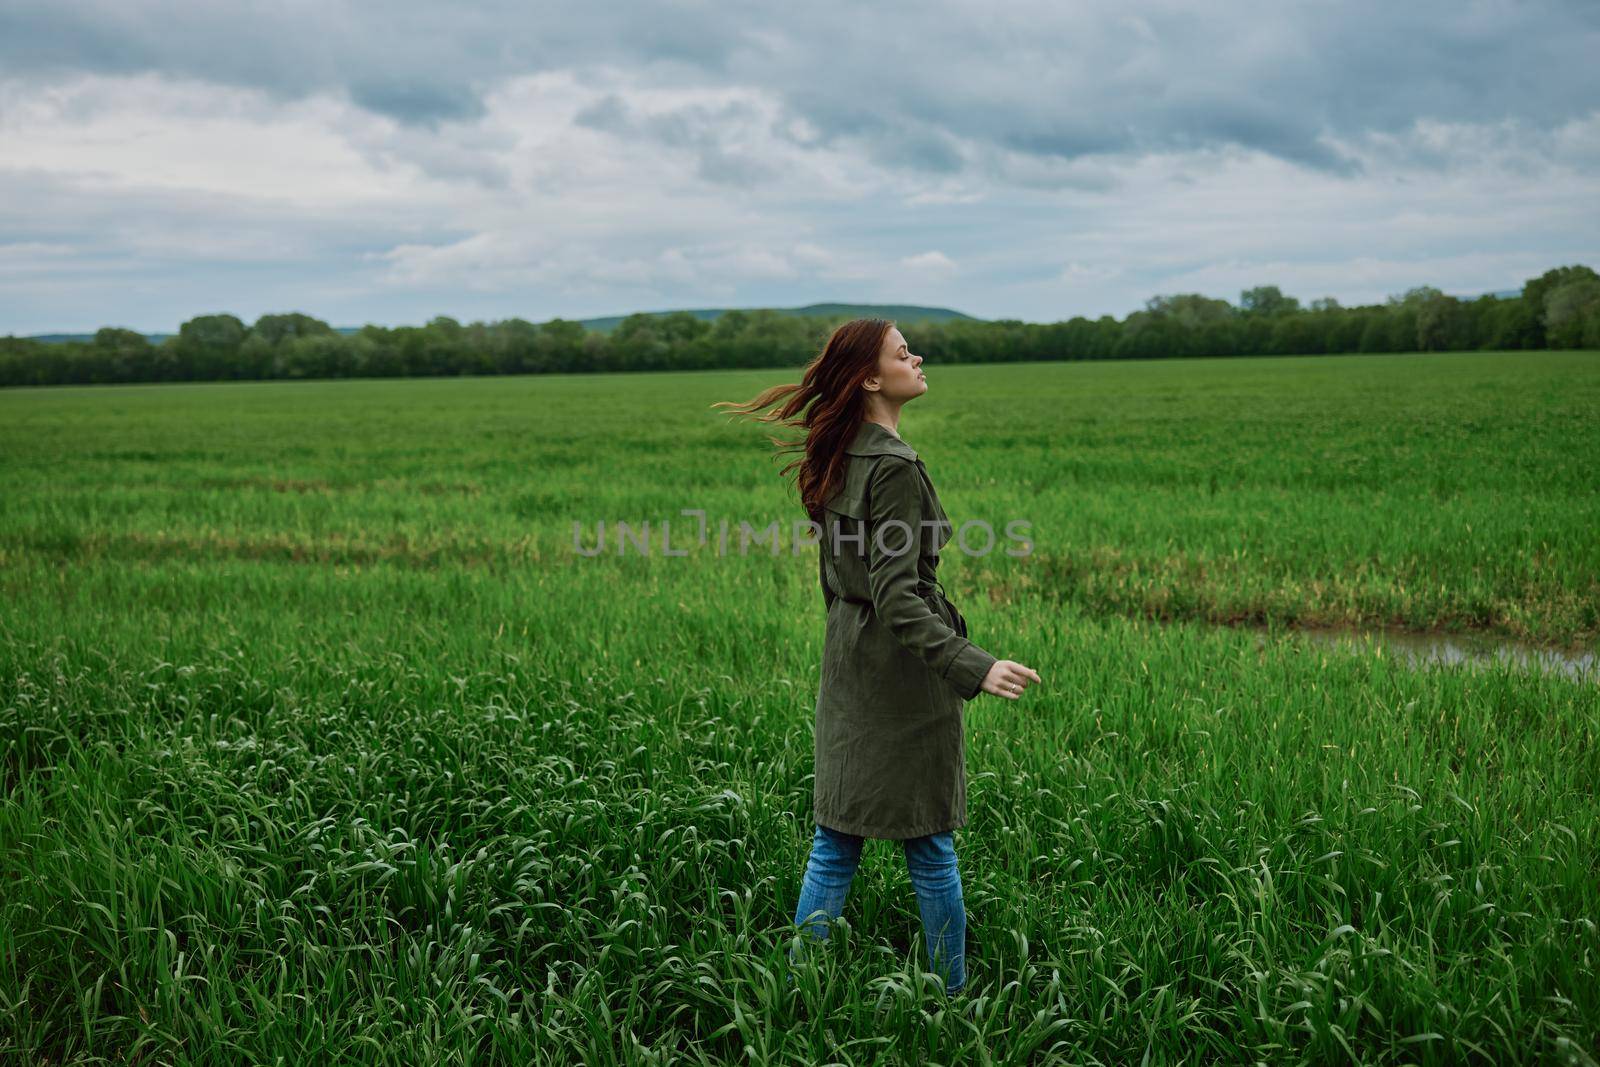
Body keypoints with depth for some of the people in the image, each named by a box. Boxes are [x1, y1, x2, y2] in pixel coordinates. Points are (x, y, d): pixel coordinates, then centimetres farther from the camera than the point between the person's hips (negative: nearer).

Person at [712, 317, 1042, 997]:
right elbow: (896, 593, -25)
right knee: (928, 845, 4)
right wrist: (972, 666, -33)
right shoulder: (894, 466, -18)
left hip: (845, 663, 8)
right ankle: (954, 997, 17)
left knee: (835, 844, 12)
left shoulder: (839, 457, 9)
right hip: (902, 668, -8)